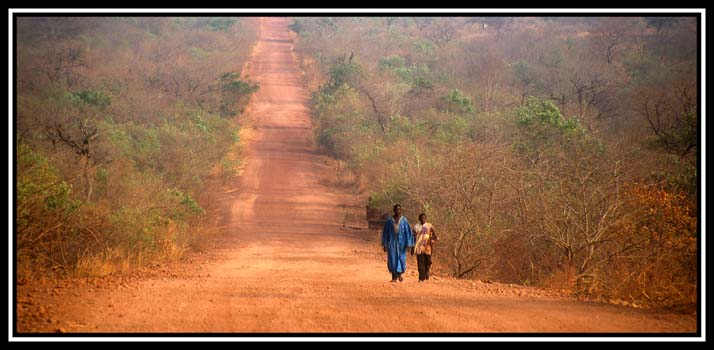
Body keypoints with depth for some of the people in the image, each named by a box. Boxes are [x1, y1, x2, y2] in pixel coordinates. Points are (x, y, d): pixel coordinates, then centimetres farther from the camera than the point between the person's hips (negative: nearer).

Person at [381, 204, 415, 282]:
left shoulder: (404, 220, 1)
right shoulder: (389, 220, 4)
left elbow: (408, 232, -1)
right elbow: (385, 232, 8)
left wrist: (408, 244, -8)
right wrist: (384, 244, 5)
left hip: (401, 242, -1)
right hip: (392, 242, 1)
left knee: (401, 258, -2)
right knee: (392, 259, -2)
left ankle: (399, 274, 21)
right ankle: (394, 277, 4)